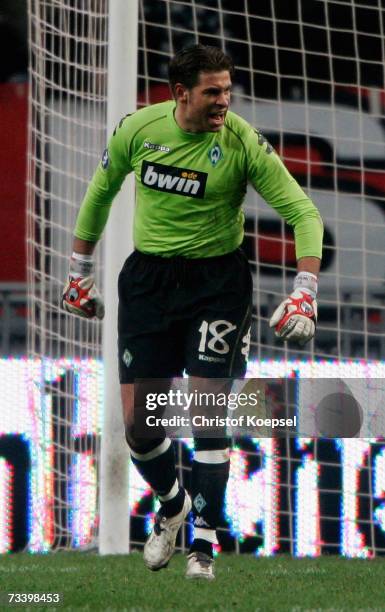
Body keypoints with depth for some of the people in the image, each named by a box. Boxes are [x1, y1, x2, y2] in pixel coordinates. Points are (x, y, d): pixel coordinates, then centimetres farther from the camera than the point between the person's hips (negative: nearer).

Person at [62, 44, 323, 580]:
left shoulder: (244, 143, -14)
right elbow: (101, 191, 12)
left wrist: (305, 291, -23)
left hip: (217, 280, -3)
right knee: (136, 420, 0)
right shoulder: (138, 129, -6)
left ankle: (203, 542, 3)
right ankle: (171, 504, 30)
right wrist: (80, 270, 17)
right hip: (148, 277, 3)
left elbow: (303, 213, -12)